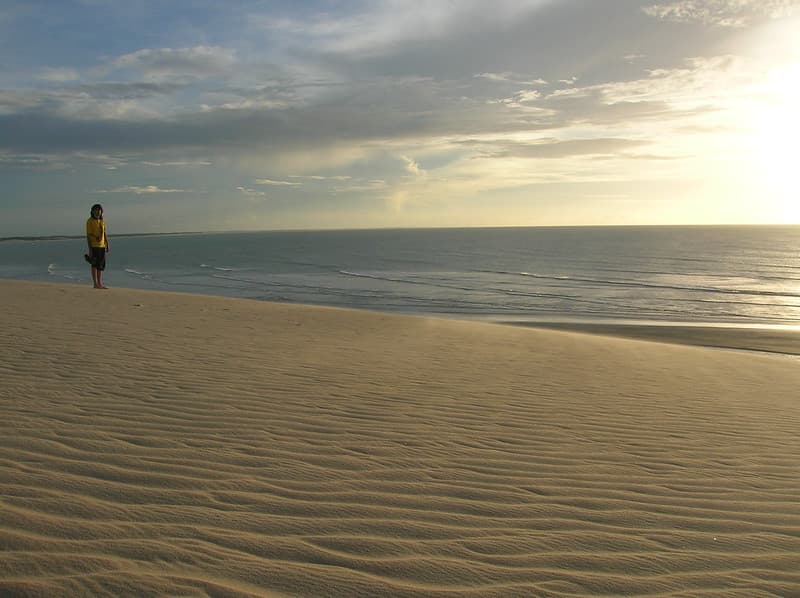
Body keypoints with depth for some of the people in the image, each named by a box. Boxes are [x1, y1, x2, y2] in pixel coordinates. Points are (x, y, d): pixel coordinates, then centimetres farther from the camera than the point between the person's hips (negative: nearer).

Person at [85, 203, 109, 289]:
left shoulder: (102, 221, 13)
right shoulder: (90, 221, -7)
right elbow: (88, 235, -10)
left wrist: (107, 245, 11)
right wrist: (90, 249, -15)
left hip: (102, 246, 7)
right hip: (94, 246, -7)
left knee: (101, 265, 7)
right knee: (95, 265, -6)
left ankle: (100, 284, 11)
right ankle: (96, 284, -5)